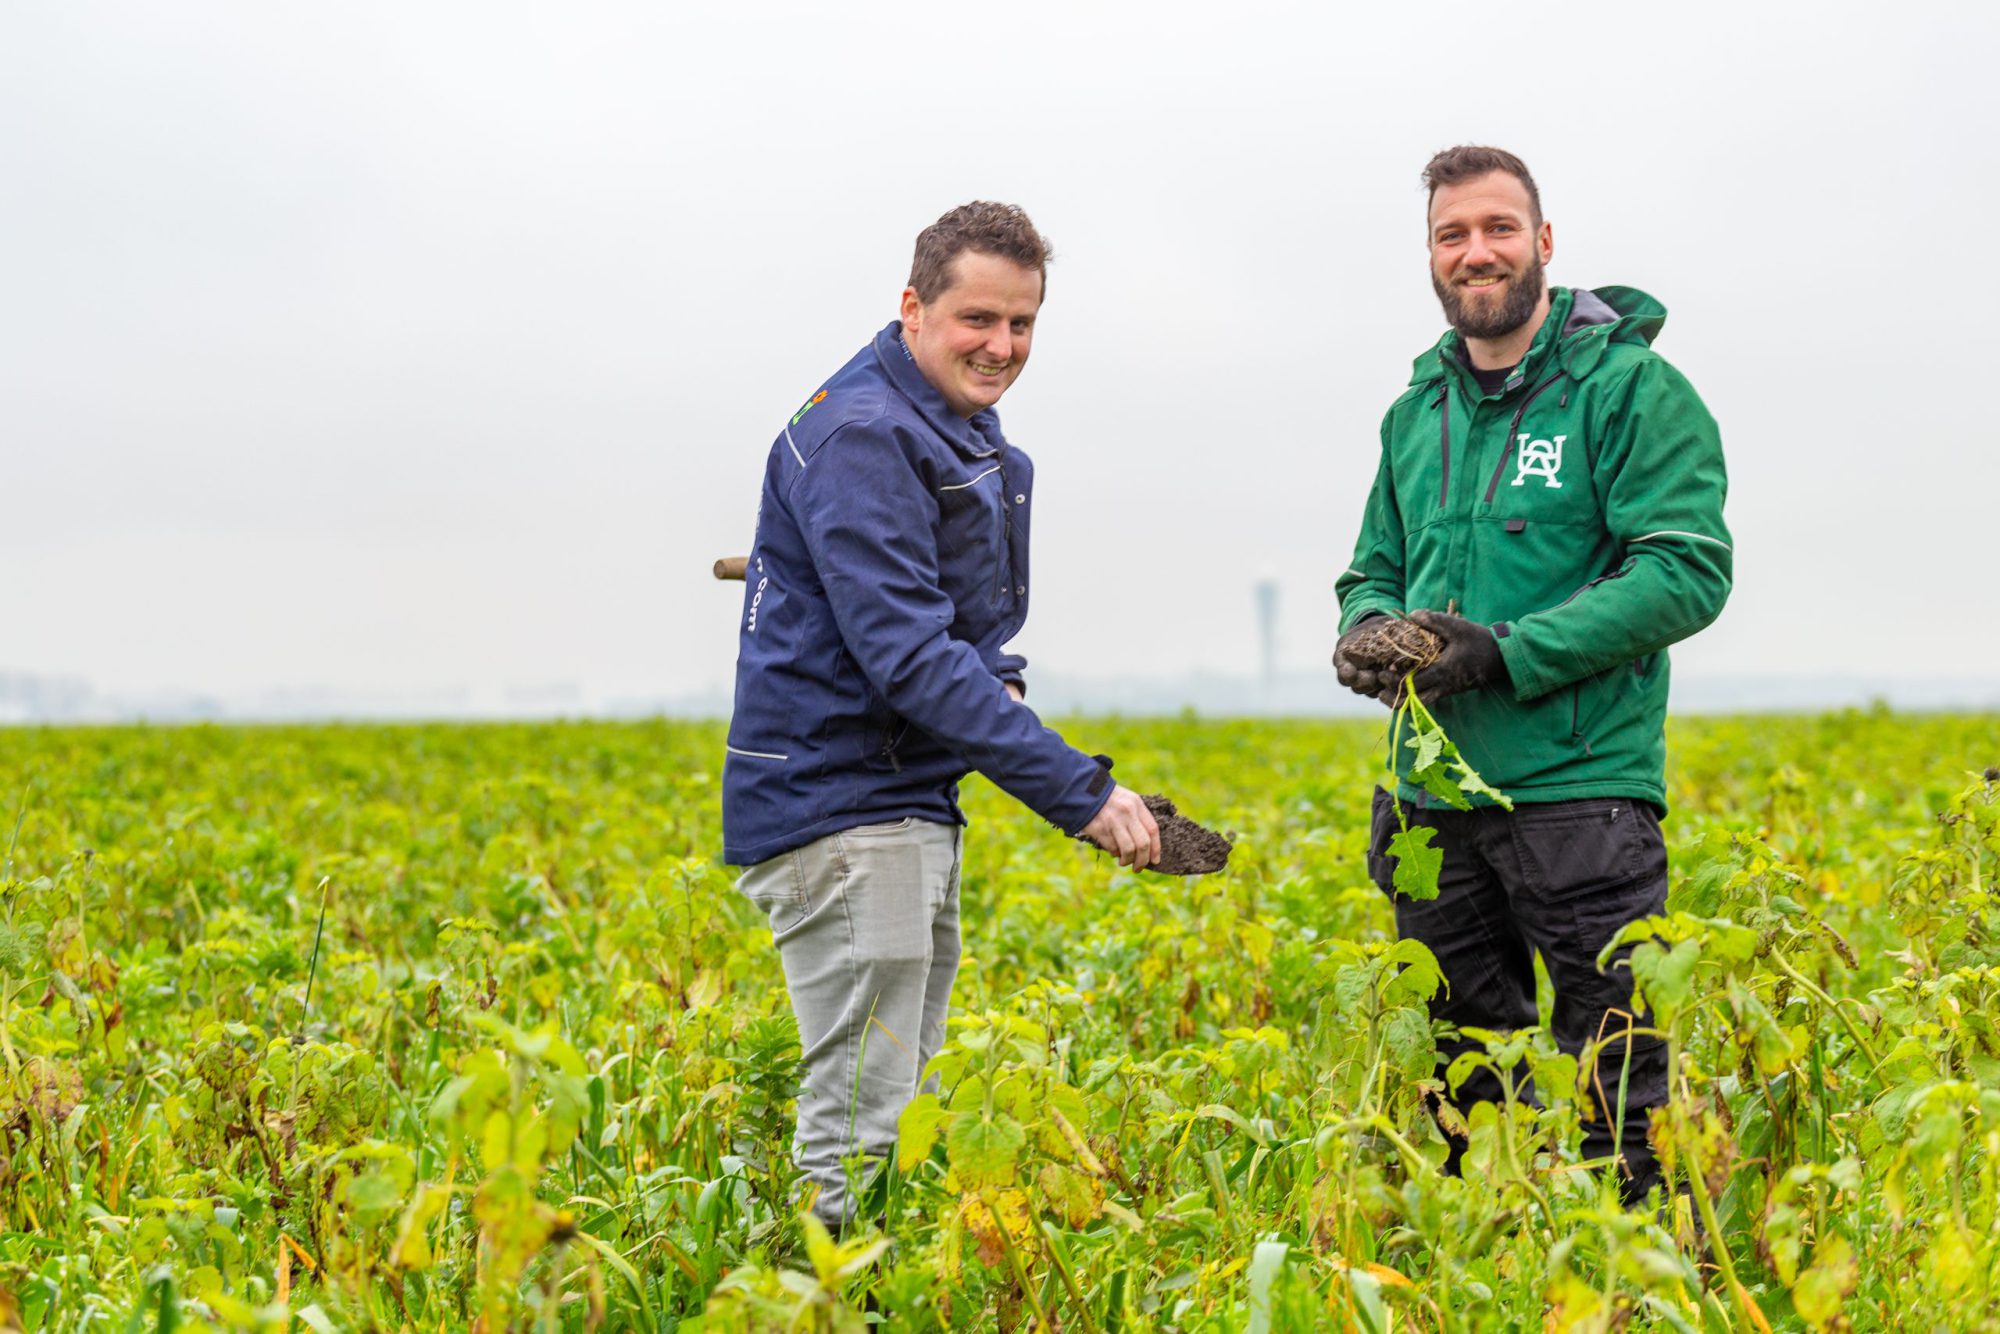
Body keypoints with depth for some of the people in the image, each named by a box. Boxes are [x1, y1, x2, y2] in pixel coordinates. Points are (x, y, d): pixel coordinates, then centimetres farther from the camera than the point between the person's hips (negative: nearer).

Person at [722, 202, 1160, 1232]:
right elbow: (905, 649, -25)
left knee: (904, 1097, 15)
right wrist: (1079, 789, -27)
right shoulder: (862, 435, -17)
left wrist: (997, 683, 3)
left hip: (915, 802, 10)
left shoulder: (971, 434, 15)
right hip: (840, 809, -10)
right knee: (860, 1121, -10)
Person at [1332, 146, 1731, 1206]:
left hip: (1579, 791, -6)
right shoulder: (1416, 413, 16)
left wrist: (1508, 653, -19)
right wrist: (1366, 633, -3)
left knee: (1617, 1098, -4)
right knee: (1449, 1095, 13)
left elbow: (1688, 572, -13)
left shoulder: (1630, 389, -5)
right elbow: (1374, 572, 22)